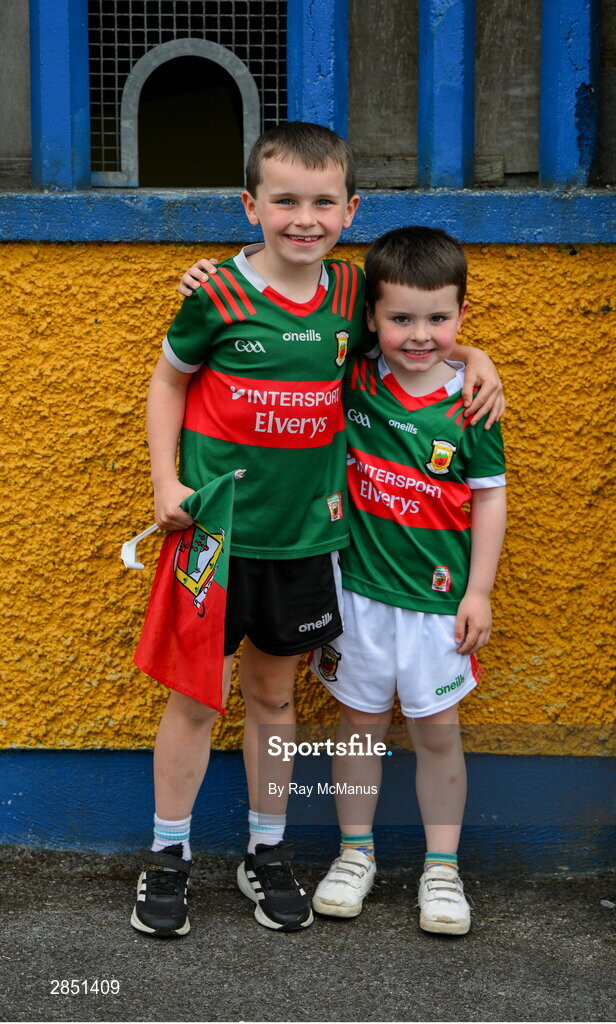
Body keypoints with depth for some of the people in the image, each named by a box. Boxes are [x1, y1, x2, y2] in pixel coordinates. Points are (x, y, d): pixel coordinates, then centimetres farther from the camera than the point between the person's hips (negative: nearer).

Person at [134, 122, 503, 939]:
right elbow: (169, 382, 2)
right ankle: (168, 857, 21)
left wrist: (472, 356, 2)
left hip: (305, 535, 3)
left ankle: (268, 855, 30)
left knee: (273, 693, 15)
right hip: (218, 529, -3)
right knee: (196, 695, 5)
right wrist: (166, 480, -6)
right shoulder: (220, 295, -11)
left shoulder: (351, 291, 0)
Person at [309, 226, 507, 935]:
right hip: (357, 588, 1)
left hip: (437, 597, -1)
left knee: (436, 730, 8)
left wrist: (479, 591, -4)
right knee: (360, 720, 13)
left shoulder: (469, 403, -9)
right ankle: (356, 853, 29)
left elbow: (490, 498, -2)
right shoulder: (352, 380, -6)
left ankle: (441, 868, 22)